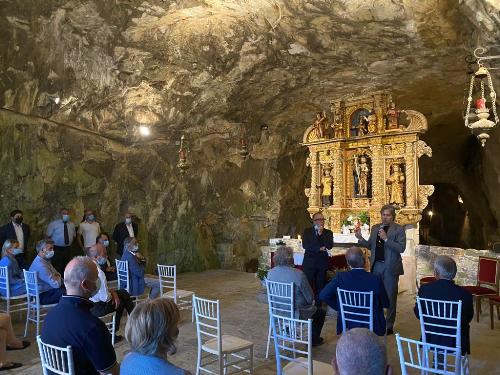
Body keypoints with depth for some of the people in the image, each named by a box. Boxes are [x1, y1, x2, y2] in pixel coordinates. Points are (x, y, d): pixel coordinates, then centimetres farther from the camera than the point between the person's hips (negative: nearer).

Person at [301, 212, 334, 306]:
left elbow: (329, 246, -7)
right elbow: (305, 245, -9)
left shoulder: (328, 233, 8)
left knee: (320, 286, 4)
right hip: (309, 262, -1)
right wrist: (319, 248, -14)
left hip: (322, 263, 1)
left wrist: (321, 234, -13)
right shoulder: (307, 231, 5)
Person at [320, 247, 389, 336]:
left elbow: (323, 295, -11)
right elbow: (386, 304, -7)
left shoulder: (340, 277, -17)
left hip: (348, 324, 2)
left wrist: (339, 307, 2)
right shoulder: (376, 279, -20)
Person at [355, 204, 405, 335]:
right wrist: (360, 238, -3)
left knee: (390, 297, 6)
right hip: (376, 265, 5)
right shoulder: (375, 228, 11)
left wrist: (386, 239, -22)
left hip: (390, 267, -4)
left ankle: (389, 326, 18)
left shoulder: (398, 229, -5)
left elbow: (401, 248, -15)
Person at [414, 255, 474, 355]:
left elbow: (418, 314, -3)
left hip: (431, 340, 1)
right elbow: (468, 318, -3)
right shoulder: (465, 294, -22)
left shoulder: (425, 289, -18)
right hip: (456, 343, -1)